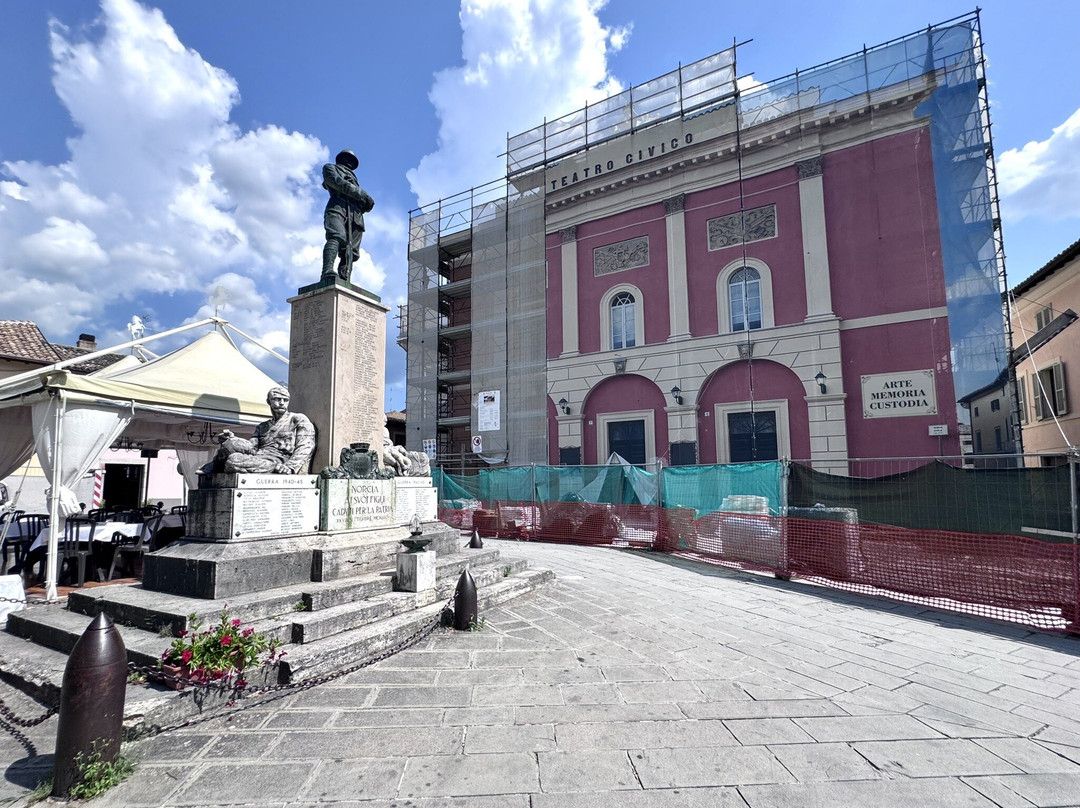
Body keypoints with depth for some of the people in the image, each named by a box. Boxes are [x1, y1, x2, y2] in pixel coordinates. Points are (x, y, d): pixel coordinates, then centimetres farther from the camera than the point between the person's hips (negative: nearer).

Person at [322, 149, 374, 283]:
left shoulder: (352, 178, 42)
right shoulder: (330, 167, 28)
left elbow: (365, 205, 28)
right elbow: (338, 182, 4)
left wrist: (367, 204, 3)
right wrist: (361, 193, -3)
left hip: (355, 214, 5)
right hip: (337, 207, -5)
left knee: (350, 252, -11)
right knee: (336, 237, -31)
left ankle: (345, 283, -22)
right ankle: (327, 271, -49)